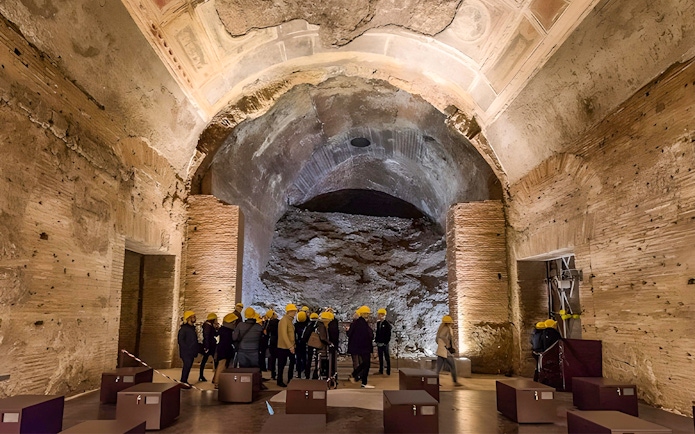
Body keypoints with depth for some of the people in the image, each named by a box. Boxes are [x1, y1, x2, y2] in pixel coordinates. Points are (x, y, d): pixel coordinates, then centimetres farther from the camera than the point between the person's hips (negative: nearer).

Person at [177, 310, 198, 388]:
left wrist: (196, 349, 10)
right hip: (186, 352, -8)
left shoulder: (193, 327, 14)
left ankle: (185, 381, 16)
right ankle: (183, 381, -9)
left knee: (189, 366, 9)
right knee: (187, 365, -14)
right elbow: (180, 340, -15)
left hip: (191, 352, 8)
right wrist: (187, 348, -17)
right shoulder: (184, 328, -11)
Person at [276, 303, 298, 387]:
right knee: (282, 365, 3)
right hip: (283, 347, -9)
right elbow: (284, 335, -24)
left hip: (290, 346, 9)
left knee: (292, 362, 11)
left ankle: (290, 380, 22)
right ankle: (280, 381, 14)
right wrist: (290, 346, -26)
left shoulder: (290, 320, 12)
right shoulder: (284, 320, -17)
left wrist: (293, 344, 11)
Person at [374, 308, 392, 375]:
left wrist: (386, 342, -15)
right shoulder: (378, 323, 9)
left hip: (384, 343, -6)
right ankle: (381, 370, 21)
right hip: (379, 343, 6)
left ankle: (388, 371, 6)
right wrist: (376, 341, 8)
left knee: (387, 357, 1)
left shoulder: (387, 324, -10)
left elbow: (388, 334, -12)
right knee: (380, 357, 13)